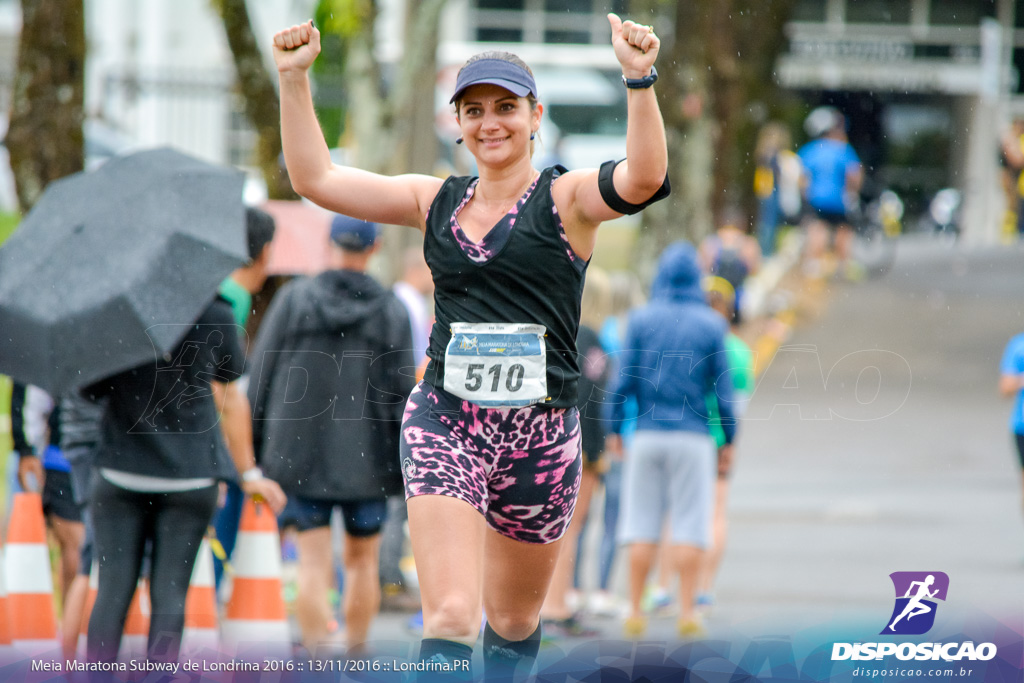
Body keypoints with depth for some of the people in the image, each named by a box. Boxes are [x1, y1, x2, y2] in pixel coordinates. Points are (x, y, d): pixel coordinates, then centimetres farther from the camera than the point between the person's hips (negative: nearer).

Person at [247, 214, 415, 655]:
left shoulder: (293, 299, -1)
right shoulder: (391, 311, -2)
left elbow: (261, 377, 0)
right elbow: (401, 391, -4)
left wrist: (252, 453, 7)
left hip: (300, 453, 0)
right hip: (366, 457, 0)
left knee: (313, 565, -1)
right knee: (362, 560, 14)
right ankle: (355, 655, 19)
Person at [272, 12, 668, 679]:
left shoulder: (567, 198, -1)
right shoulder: (438, 201, 9)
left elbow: (643, 178, -22)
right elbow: (317, 178, 8)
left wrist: (641, 80, -37)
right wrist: (293, 79, -4)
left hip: (540, 430, -1)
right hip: (445, 424, 1)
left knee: (514, 618, 16)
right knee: (450, 618, -16)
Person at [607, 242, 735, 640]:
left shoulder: (641, 319, 0)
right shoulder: (710, 324, -1)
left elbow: (624, 379, -3)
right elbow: (723, 387, -2)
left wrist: (614, 429, 6)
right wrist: (728, 440, 7)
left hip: (647, 435, 1)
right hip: (693, 438, -1)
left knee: (642, 525, 5)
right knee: (689, 526, 2)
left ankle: (635, 611, 4)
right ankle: (687, 612, -2)